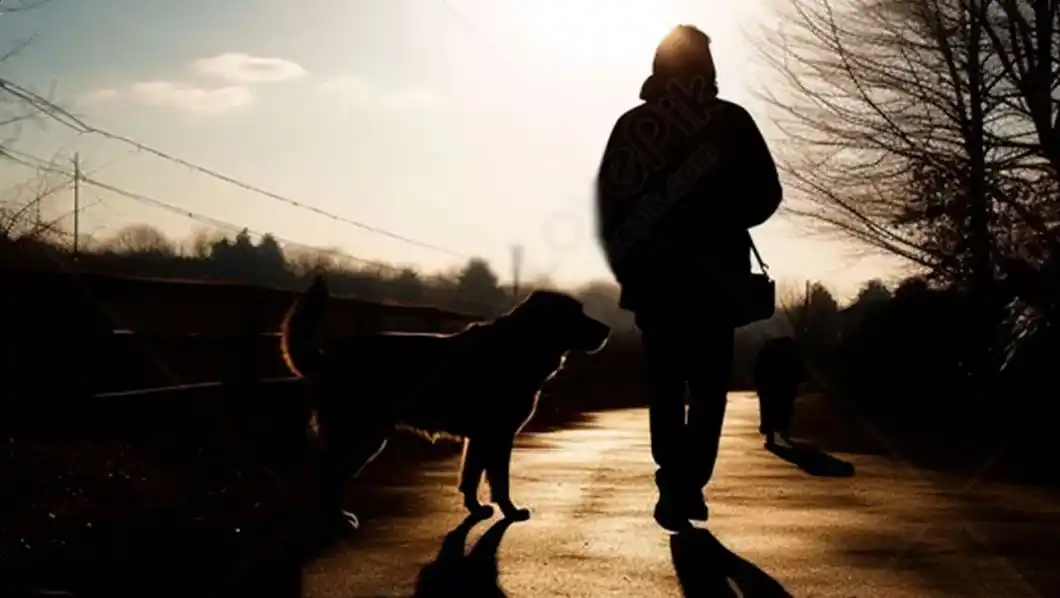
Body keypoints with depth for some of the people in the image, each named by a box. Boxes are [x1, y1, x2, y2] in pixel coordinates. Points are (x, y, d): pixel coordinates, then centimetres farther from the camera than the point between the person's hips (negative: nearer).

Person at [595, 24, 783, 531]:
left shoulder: (632, 126, 3)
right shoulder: (730, 121, -1)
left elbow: (608, 207, 1)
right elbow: (765, 196, 0)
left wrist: (626, 268, 8)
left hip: (652, 279, 1)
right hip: (714, 278, -1)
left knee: (666, 388, 10)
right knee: (708, 389, 7)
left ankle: (677, 488, 9)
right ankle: (686, 488, -3)